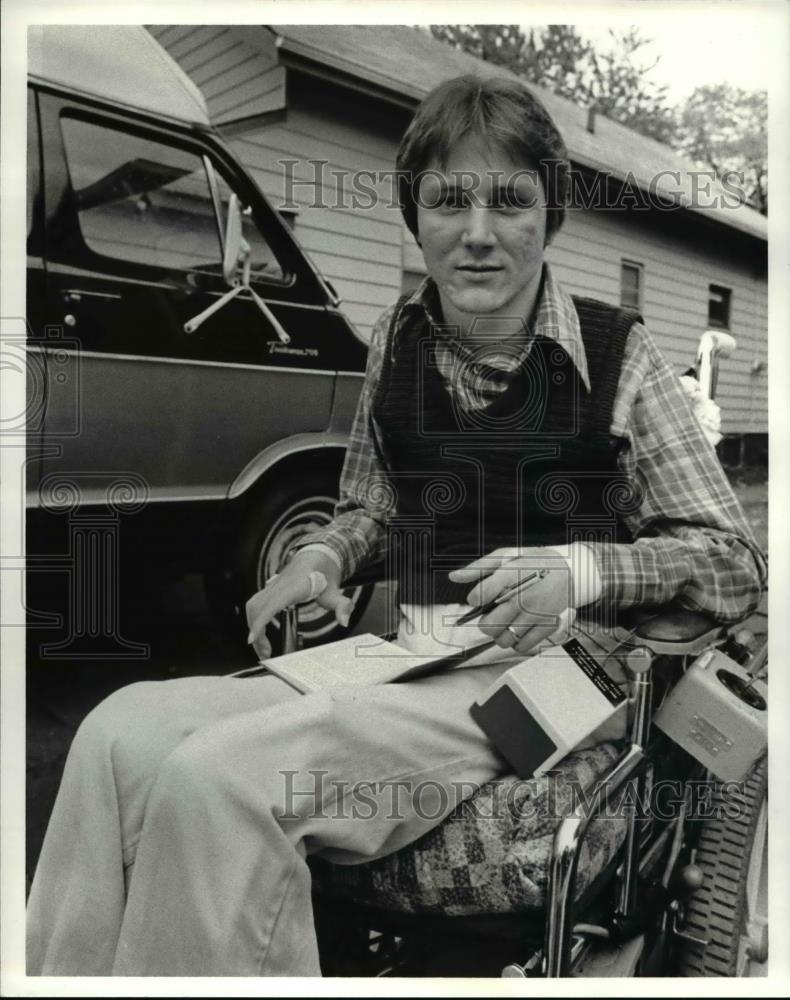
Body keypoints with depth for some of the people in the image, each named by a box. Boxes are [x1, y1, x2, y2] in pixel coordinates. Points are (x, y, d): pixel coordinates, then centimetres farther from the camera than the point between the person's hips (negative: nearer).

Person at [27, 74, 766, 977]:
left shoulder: (616, 352, -3)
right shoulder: (399, 338, 9)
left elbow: (734, 563, -2)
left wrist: (578, 570, -19)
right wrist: (318, 559, -1)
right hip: (405, 662, 5)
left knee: (215, 776, -27)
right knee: (119, 734, -20)